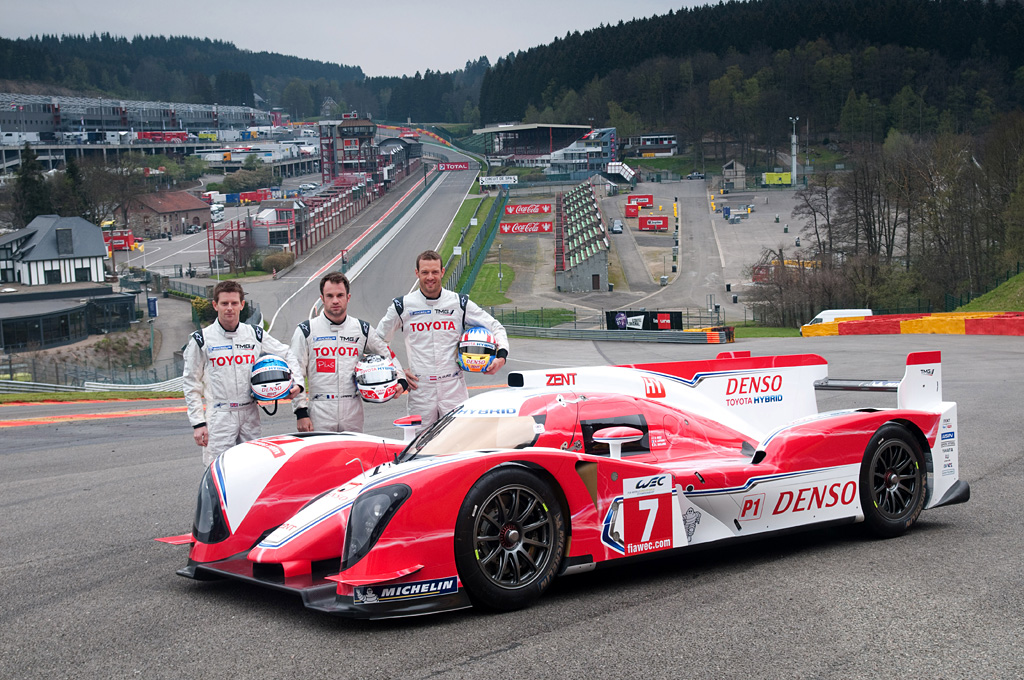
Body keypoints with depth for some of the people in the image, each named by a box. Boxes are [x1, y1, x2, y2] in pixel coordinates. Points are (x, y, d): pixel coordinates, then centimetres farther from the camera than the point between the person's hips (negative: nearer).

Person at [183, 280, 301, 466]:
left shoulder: (255, 335, 7)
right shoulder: (201, 340, 0)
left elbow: (286, 355, 20)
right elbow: (192, 385, 2)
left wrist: (296, 382, 3)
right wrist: (198, 423, -3)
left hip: (250, 415, 3)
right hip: (219, 416, -3)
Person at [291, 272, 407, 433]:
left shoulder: (362, 329, 10)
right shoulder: (306, 331, 2)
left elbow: (387, 354, 22)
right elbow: (295, 374, 3)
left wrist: (400, 380, 5)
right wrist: (301, 413, -4)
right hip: (320, 416, -2)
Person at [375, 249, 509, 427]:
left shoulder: (460, 303, 4)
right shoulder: (402, 306, 4)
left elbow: (496, 328, 12)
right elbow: (378, 340, 15)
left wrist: (501, 356, -5)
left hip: (454, 387, 0)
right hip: (420, 389, 0)